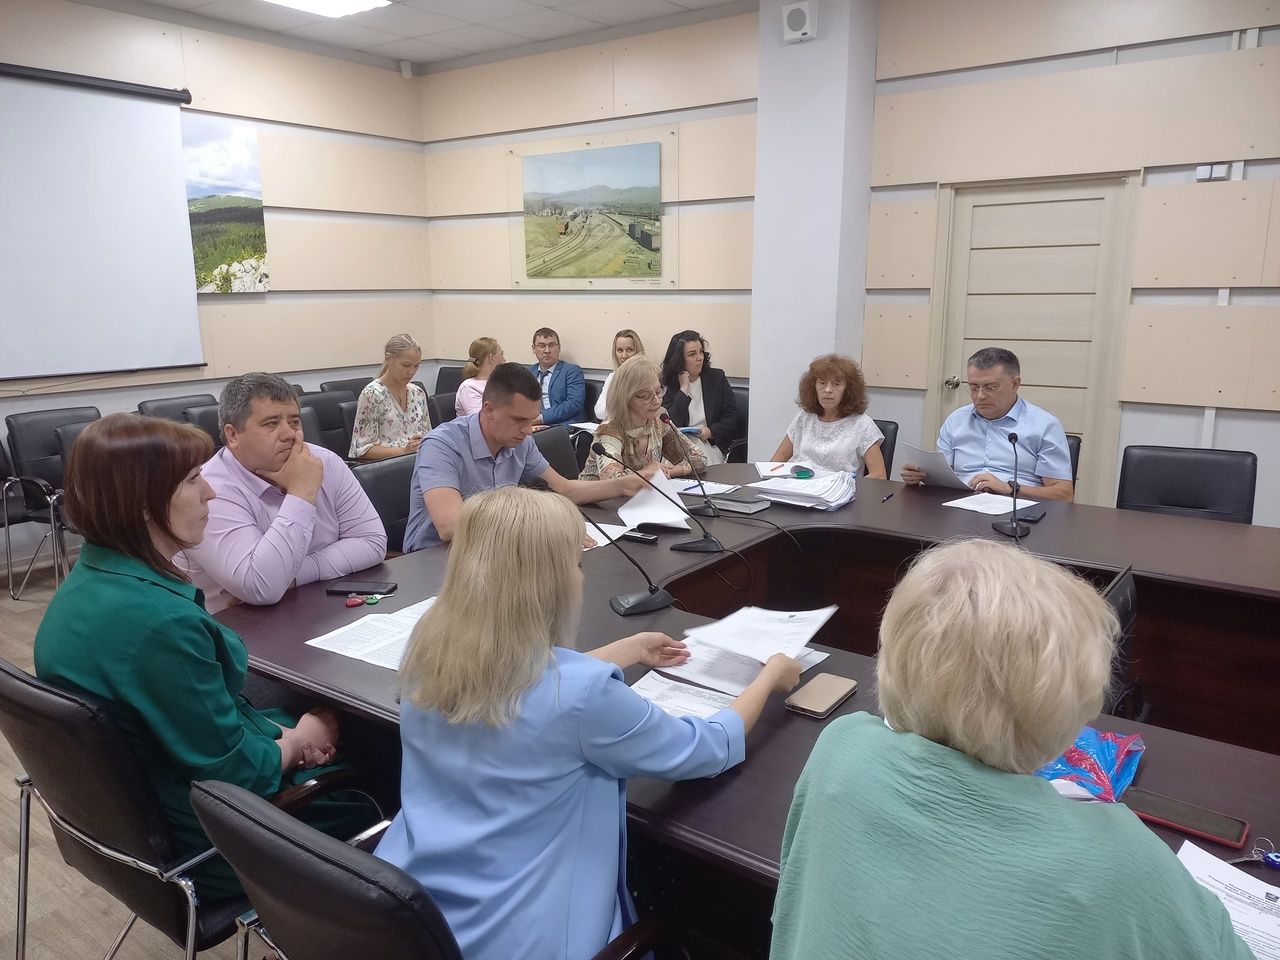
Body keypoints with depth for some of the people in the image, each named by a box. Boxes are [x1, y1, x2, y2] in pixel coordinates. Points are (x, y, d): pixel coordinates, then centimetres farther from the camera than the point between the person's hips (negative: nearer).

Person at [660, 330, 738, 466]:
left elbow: (731, 416, 7)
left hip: (710, 444, 1)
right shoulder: (668, 386, 4)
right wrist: (684, 390, -9)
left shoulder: (717, 378, 10)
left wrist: (711, 432, -12)